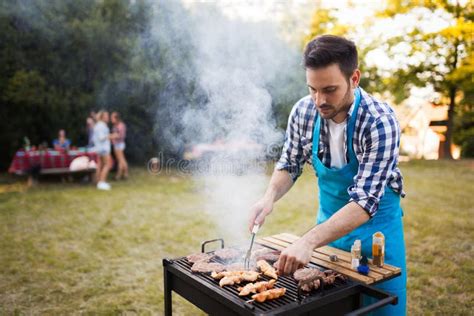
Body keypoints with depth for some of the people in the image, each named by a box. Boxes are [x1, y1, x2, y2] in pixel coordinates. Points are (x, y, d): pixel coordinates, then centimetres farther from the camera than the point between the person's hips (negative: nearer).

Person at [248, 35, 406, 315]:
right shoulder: (303, 111, -14)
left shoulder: (380, 122, -28)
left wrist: (309, 241, -44)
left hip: (375, 222, -3)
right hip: (329, 220, 4)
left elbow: (364, 202, -33)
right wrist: (270, 197, -20)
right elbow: (289, 165, 0)